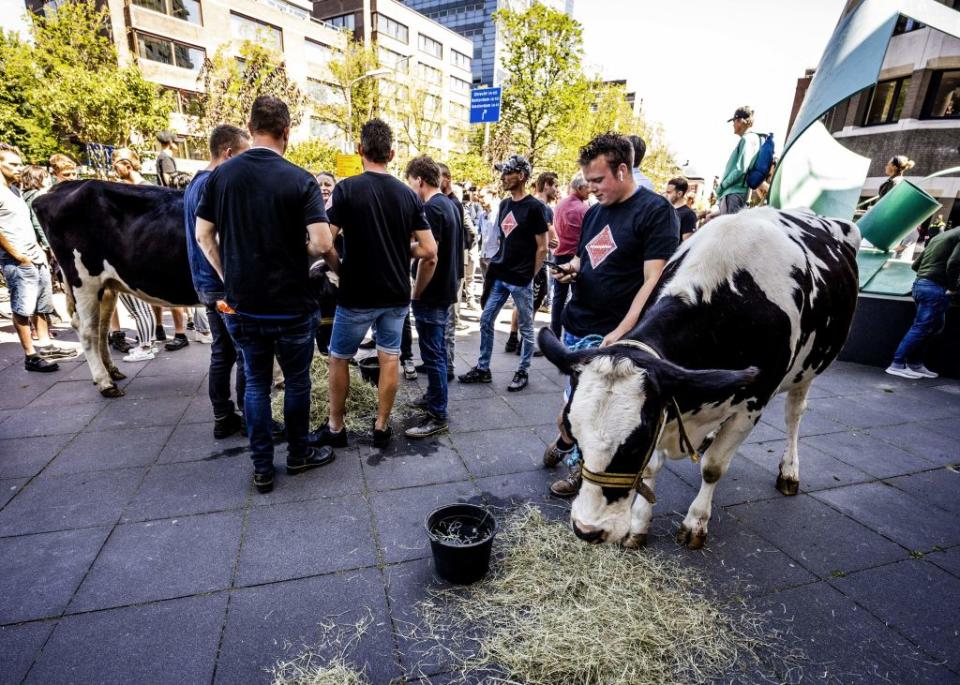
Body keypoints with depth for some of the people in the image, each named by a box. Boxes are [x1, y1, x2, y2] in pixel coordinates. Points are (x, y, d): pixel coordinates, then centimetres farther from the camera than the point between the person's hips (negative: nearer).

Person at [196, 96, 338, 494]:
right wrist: (335, 262, 2)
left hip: (241, 303, 3)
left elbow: (203, 235, 4)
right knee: (296, 380, 14)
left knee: (256, 383, 15)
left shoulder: (222, 174, 2)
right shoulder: (300, 180, -10)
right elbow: (322, 244, -19)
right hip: (290, 304, -3)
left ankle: (262, 468, 22)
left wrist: (228, 278, 13)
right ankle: (298, 454, 29)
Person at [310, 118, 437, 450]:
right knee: (389, 358, 12)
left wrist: (337, 268, 5)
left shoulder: (347, 188, -9)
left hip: (356, 295, -3)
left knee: (339, 359, 13)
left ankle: (335, 428, 24)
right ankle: (381, 427, 22)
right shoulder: (408, 194, 1)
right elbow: (429, 250, -2)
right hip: (396, 294, 3)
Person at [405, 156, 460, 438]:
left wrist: (416, 293, -14)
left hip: (431, 294, -10)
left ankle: (438, 416, 7)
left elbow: (429, 258, -24)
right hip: (445, 289, 10)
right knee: (438, 350, 19)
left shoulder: (431, 208, -18)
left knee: (433, 354, -2)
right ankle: (434, 396, 35)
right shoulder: (450, 204, 11)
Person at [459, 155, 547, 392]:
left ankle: (523, 372, 20)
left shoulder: (535, 207, -9)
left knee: (526, 327, 7)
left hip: (521, 280, -7)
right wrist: (495, 264, 12)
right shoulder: (504, 204, 11)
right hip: (498, 276, 7)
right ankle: (482, 369, 21)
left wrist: (530, 277, -7)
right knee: (486, 321, 9)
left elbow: (542, 248, -9)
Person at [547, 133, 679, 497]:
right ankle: (565, 440, 42)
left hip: (612, 335, -5)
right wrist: (571, 268, -1)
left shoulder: (656, 211, -9)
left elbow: (654, 281, -16)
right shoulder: (594, 212, 12)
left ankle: (582, 465, 28)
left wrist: (621, 333, -24)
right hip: (574, 326, 6)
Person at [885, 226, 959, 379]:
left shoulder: (940, 236, 19)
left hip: (920, 284, 8)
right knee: (921, 328, -6)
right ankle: (897, 365, -5)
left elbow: (916, 264, 19)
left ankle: (915, 363, 17)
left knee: (936, 325, 17)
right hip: (935, 288, -8)